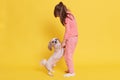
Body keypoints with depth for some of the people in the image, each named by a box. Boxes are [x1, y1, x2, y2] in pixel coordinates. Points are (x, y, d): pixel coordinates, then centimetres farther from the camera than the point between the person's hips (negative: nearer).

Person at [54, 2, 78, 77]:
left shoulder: (67, 18, -18)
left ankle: (72, 72, 11)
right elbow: (70, 30, 9)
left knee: (67, 55, 2)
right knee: (68, 55, 18)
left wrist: (63, 42, -9)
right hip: (74, 37, 9)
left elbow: (67, 32, -18)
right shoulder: (69, 15, 9)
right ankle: (70, 70, 29)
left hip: (71, 38, -9)